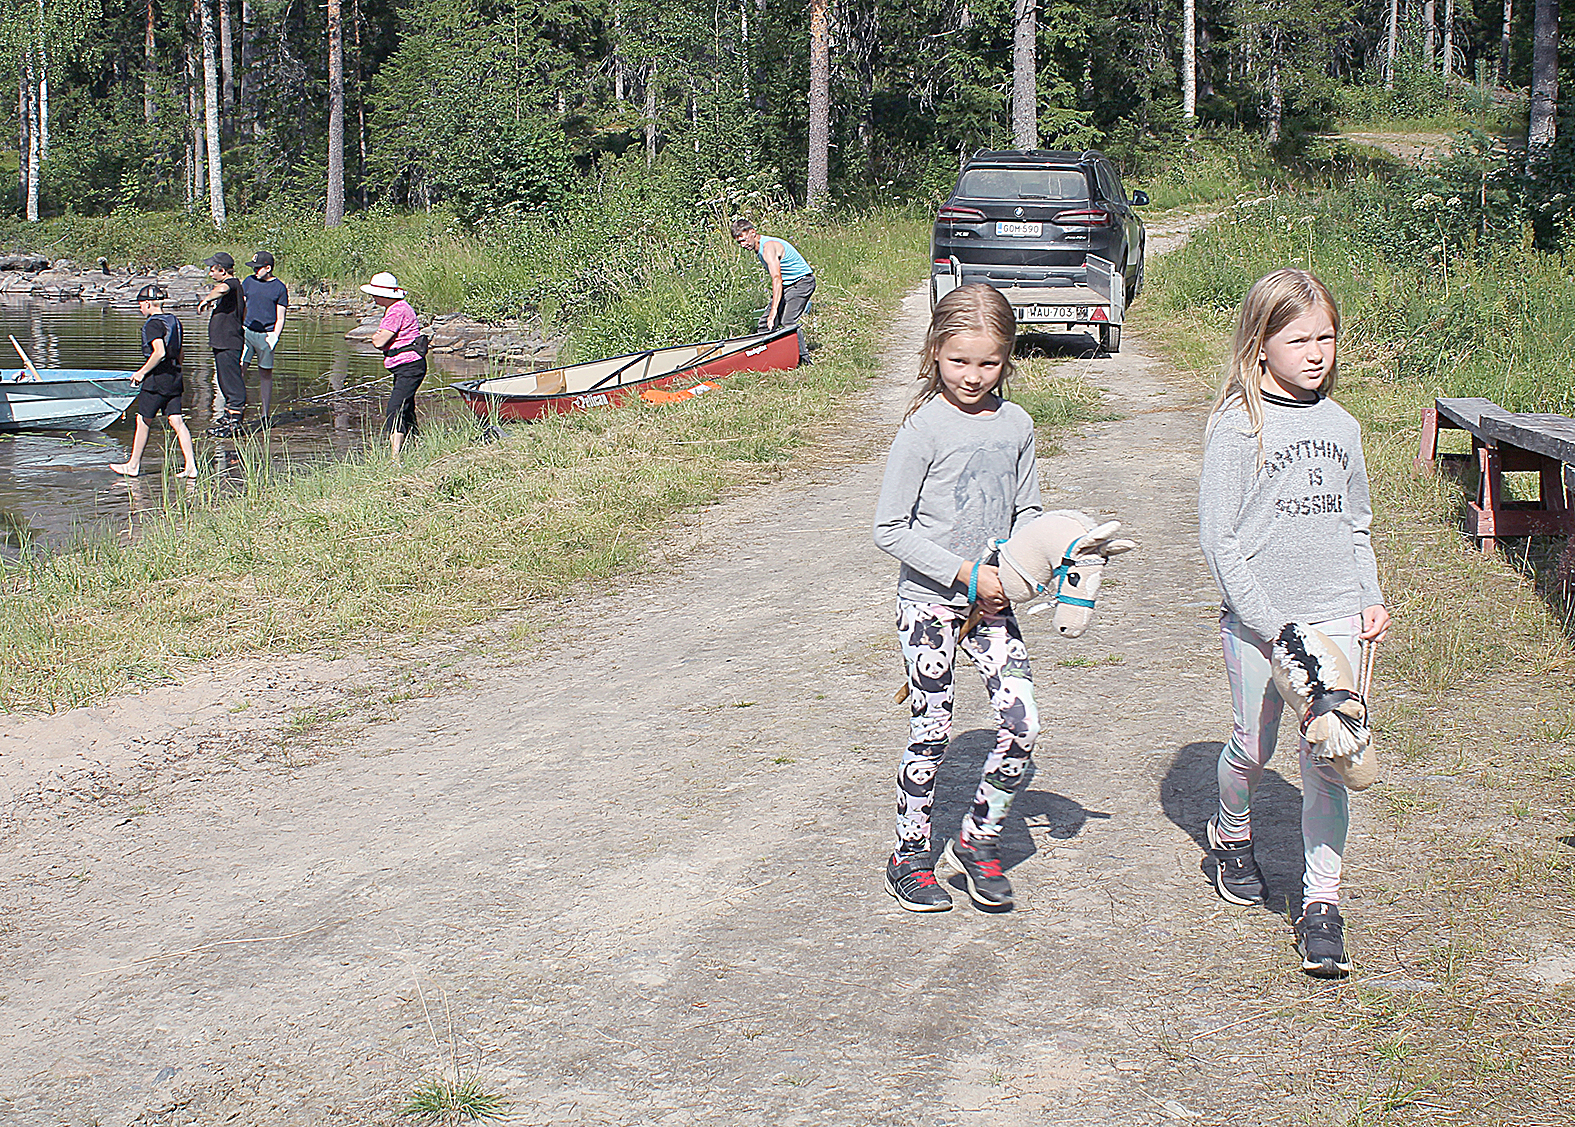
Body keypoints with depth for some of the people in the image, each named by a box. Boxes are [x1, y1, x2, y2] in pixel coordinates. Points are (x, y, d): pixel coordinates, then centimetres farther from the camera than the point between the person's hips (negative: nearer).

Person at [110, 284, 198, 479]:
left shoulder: (153, 324, -13)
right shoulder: (174, 321, 12)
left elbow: (159, 352, -24)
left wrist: (142, 372, -15)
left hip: (157, 378, -8)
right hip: (174, 377, 8)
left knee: (143, 422, 5)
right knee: (177, 422, 3)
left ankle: (133, 465, 16)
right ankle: (191, 466, -5)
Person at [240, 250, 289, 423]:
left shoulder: (279, 288, 1)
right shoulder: (248, 282, 10)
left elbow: (280, 318, 2)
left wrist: (274, 337, -10)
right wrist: (237, 327, 6)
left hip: (266, 335, -2)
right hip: (246, 331, 2)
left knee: (265, 374, 4)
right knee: (239, 369, -8)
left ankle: (265, 414, 13)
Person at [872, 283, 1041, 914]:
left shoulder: (1016, 424, 2)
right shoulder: (924, 428, -13)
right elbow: (889, 529, -13)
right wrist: (965, 572, -16)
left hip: (991, 601, 4)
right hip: (930, 600, -4)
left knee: (1023, 724, -4)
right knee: (931, 732, 1)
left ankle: (979, 838, 16)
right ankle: (909, 857, 19)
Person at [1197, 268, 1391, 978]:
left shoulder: (1341, 426, 8)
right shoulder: (1238, 426, -8)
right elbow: (1217, 538, -11)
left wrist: (1371, 600, 6)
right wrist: (1269, 623, -15)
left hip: (1335, 618, 3)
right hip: (1257, 620, -3)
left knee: (1328, 761, -1)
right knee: (1252, 747, 9)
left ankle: (1322, 904, 5)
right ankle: (1232, 838, 40)